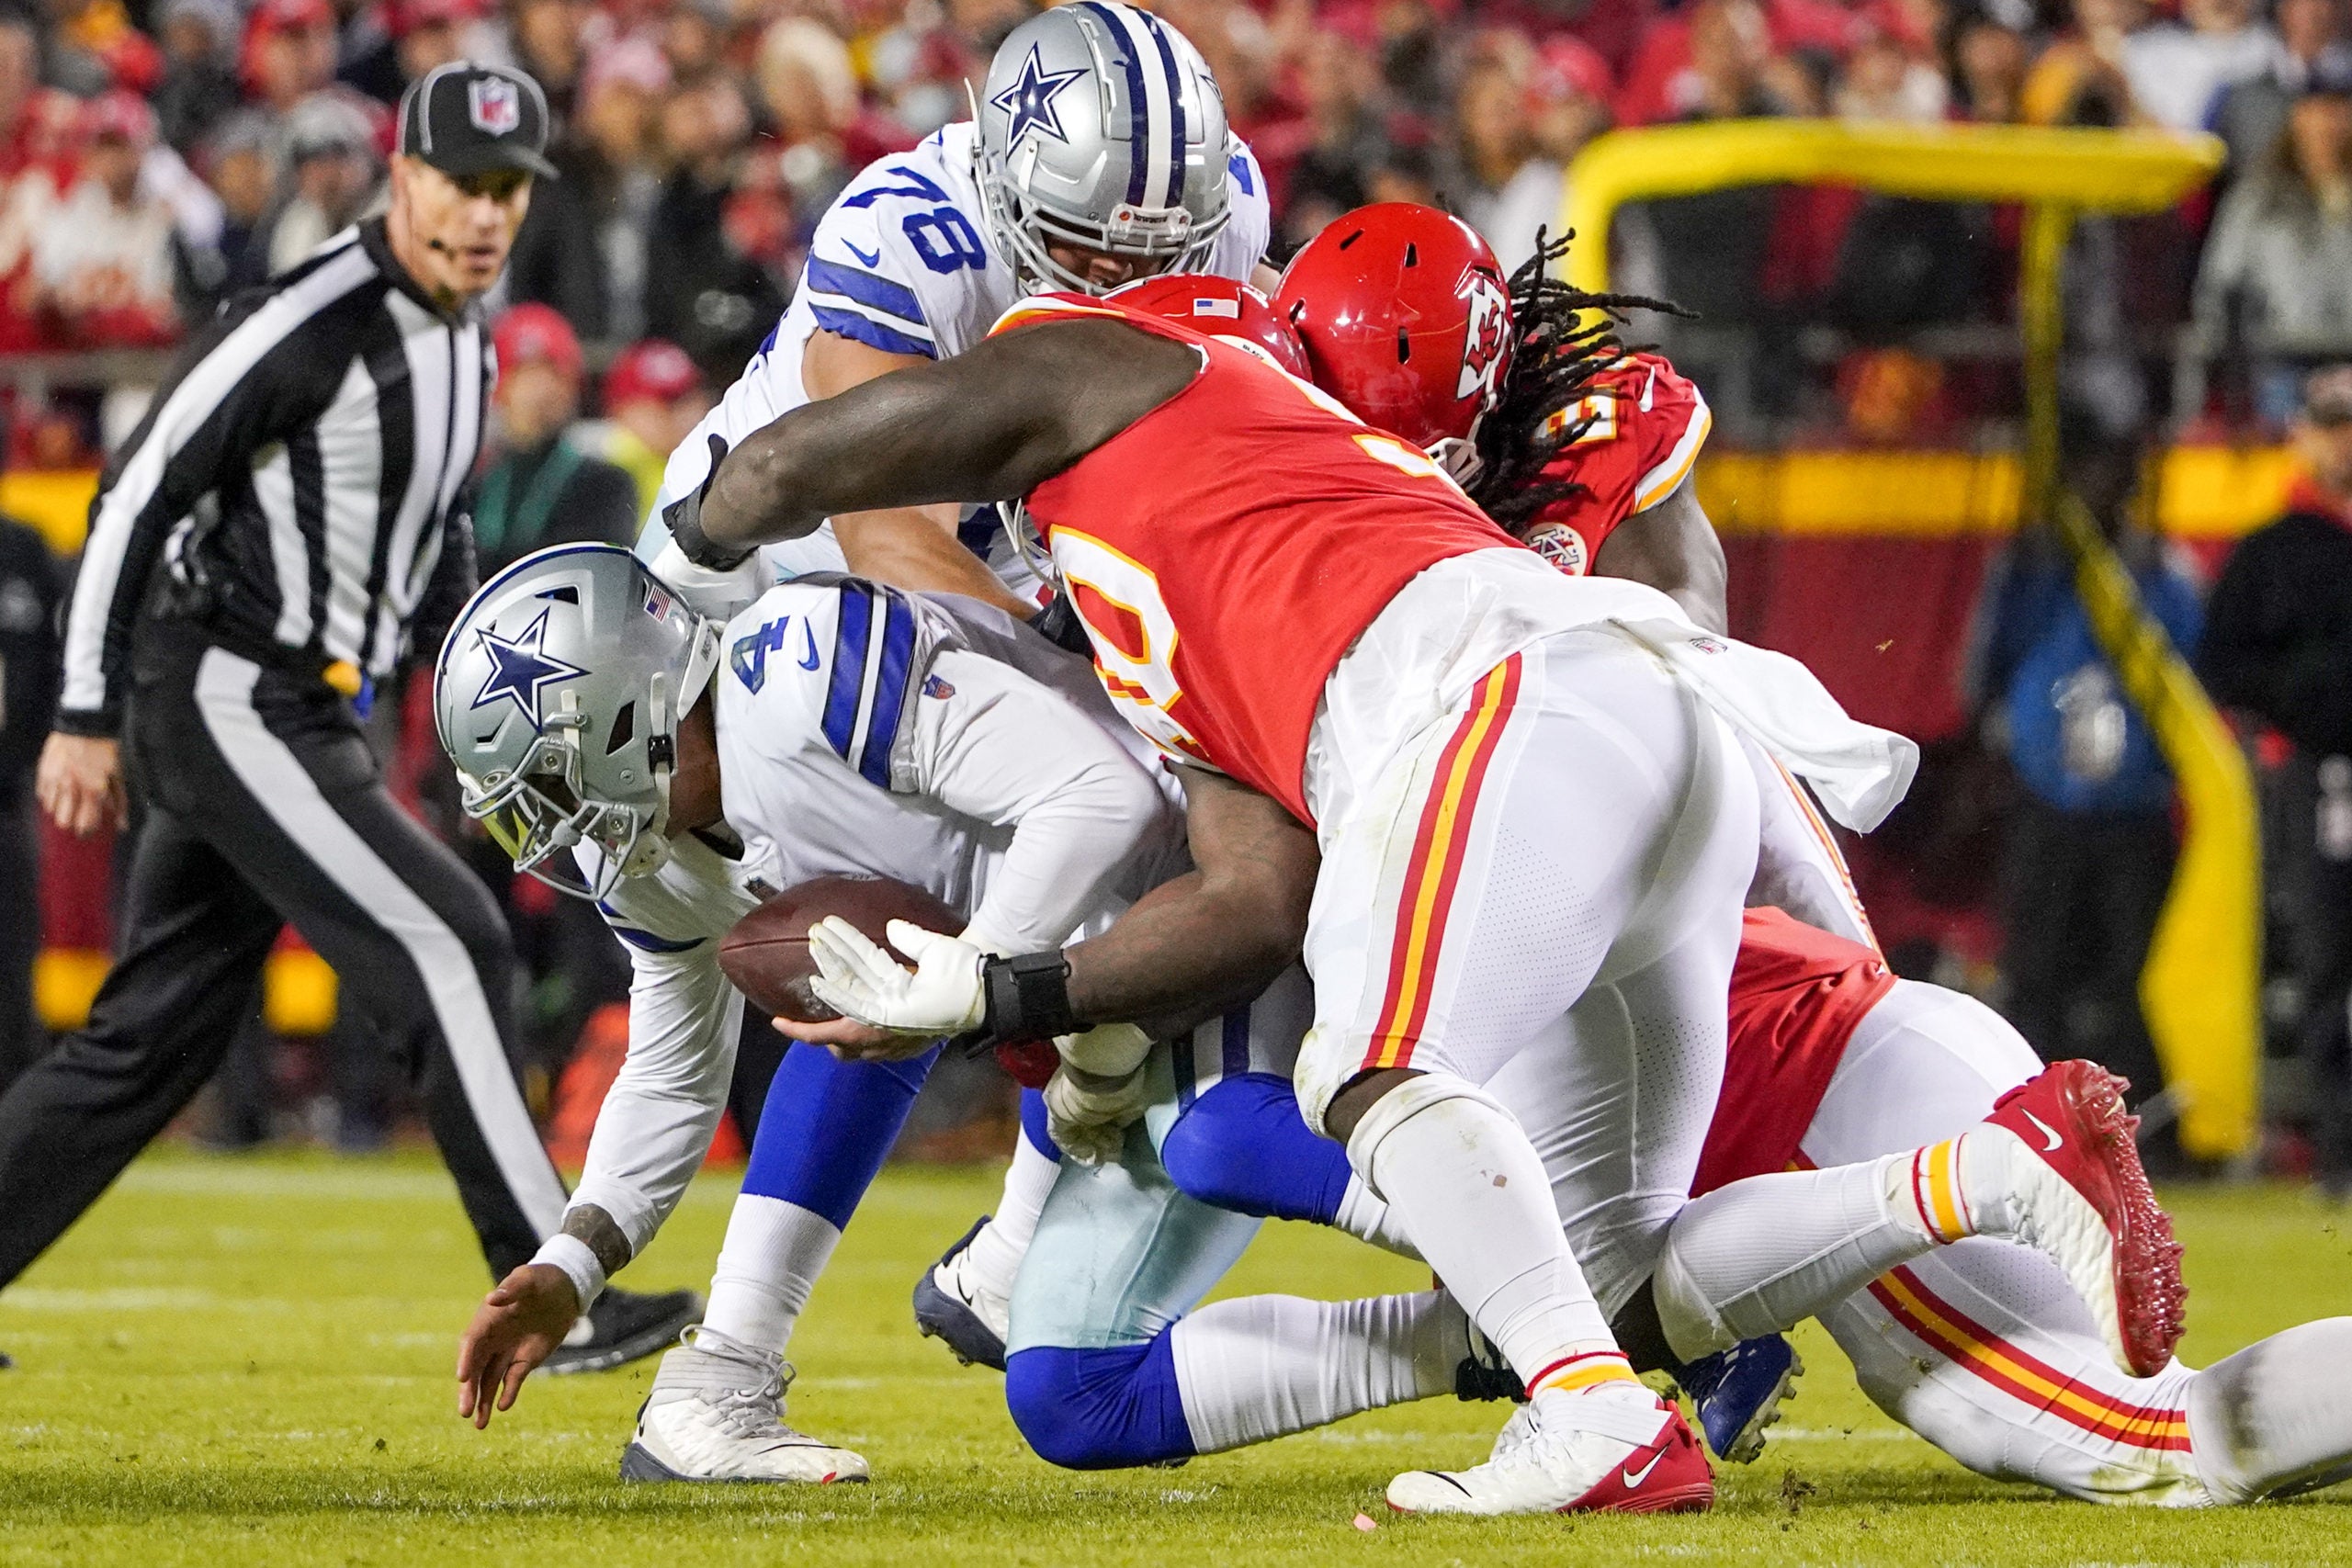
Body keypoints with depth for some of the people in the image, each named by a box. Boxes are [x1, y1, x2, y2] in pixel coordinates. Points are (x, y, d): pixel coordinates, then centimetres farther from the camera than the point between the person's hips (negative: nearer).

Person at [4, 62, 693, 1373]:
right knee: (448, 947, -16)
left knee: (154, 1035, 11)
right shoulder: (307, 326, -17)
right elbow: (140, 492, -14)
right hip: (228, 706, -9)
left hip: (309, 719, 9)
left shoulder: (465, 346, 11)